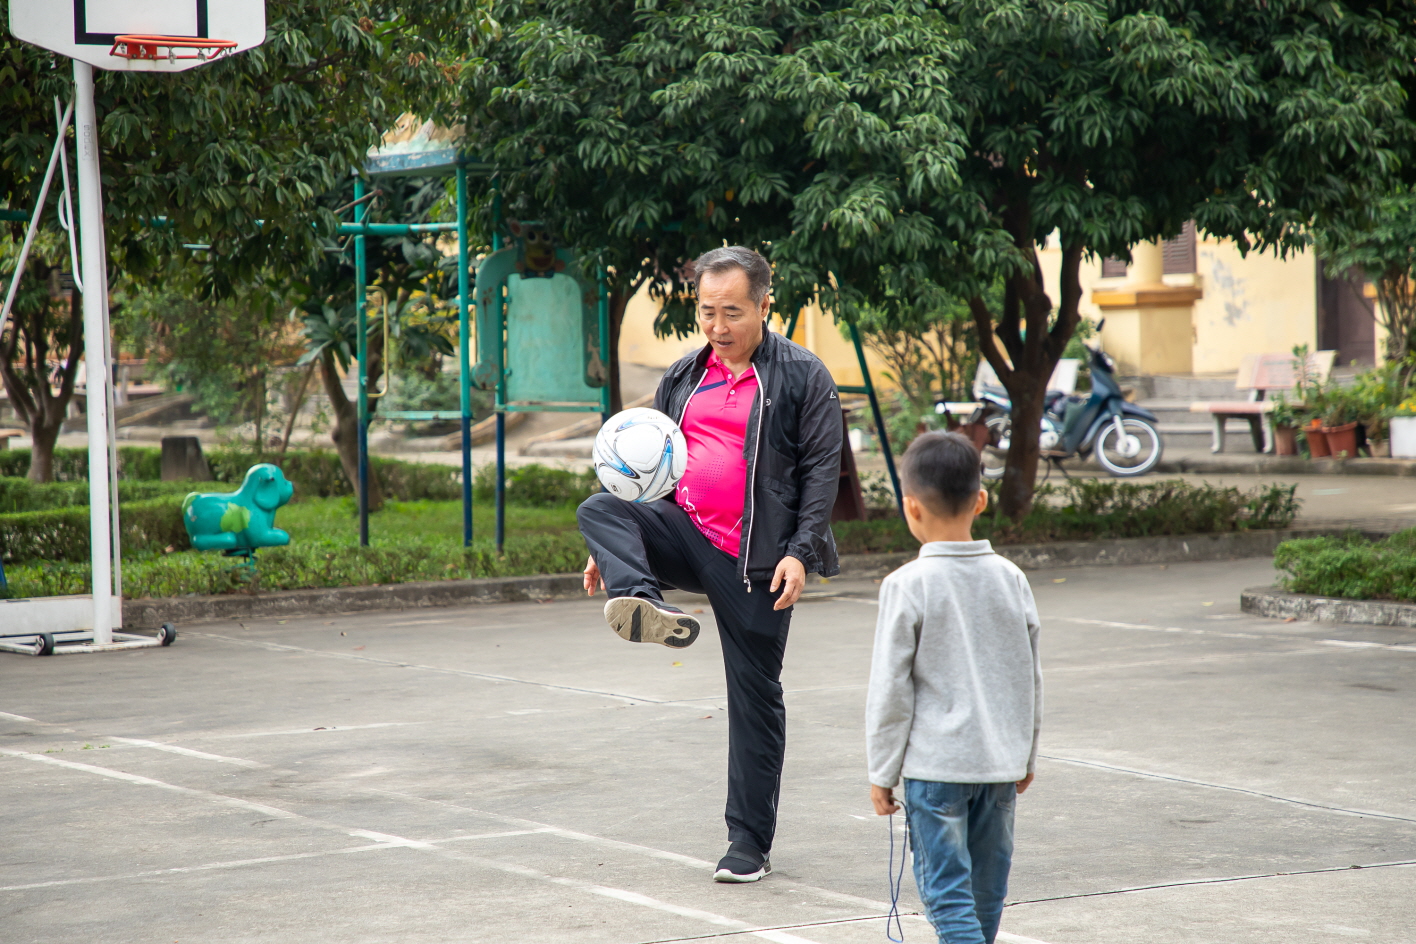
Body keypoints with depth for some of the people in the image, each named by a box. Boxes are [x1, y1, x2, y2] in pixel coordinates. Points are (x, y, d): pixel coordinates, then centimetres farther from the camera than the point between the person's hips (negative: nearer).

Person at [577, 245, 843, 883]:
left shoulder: (802, 377, -3)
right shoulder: (683, 378, 13)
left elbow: (822, 468, -7)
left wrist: (800, 551, -17)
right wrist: (617, 550, 13)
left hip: (755, 560, -4)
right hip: (685, 535, 5)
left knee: (755, 695, 0)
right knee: (599, 509, -23)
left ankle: (750, 841, 9)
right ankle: (642, 603, -48)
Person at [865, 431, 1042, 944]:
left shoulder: (907, 586, -12)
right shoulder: (1010, 578, 2)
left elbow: (890, 690, -10)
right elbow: (1032, 676, 9)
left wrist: (882, 772, -1)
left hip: (936, 763, -5)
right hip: (1001, 760, 5)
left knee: (947, 892, -4)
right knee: (985, 891, 16)